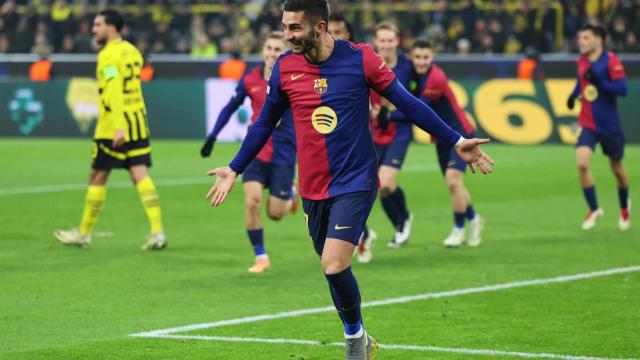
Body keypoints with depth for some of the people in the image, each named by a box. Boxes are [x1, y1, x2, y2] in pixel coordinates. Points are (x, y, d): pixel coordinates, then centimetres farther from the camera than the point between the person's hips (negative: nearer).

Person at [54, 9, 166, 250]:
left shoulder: (109, 55, -12)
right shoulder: (132, 52, 13)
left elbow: (115, 90, -23)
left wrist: (119, 127, -30)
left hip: (114, 125, -7)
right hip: (138, 121, 7)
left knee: (97, 178, 6)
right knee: (141, 176, 0)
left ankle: (84, 234, 17)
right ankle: (157, 232, -12)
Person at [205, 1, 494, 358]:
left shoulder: (360, 58, -9)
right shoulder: (284, 67, 1)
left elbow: (407, 102, -2)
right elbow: (265, 123, 15)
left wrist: (456, 140, -3)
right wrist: (234, 170, 17)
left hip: (355, 182, -4)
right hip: (313, 189, 4)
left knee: (334, 265, -18)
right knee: (334, 270, 8)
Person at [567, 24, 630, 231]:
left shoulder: (611, 61, -15)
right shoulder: (581, 61, 3)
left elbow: (623, 89, -22)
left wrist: (599, 82, -32)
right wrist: (574, 94, 6)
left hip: (609, 125, -3)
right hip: (588, 123, 3)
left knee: (617, 168, 13)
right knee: (582, 163, -18)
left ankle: (624, 207, 41)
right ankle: (594, 209, -1)